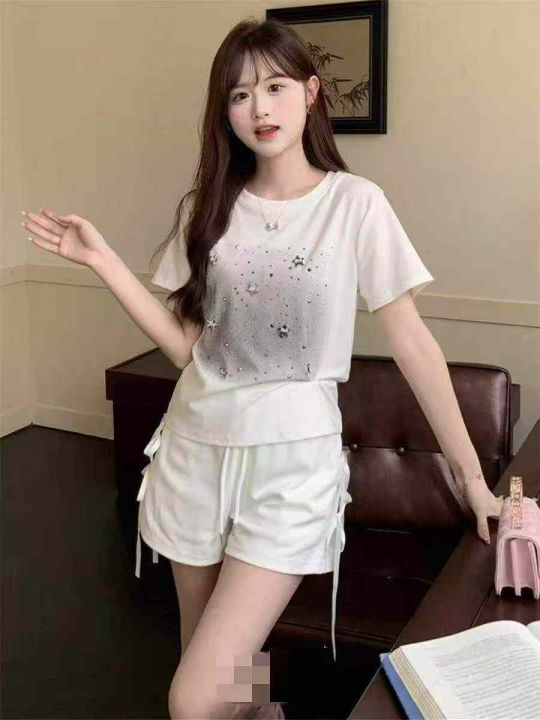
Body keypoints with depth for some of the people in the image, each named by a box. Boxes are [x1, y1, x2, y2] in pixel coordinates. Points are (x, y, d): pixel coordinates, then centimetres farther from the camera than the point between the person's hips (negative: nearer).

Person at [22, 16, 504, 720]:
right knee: (215, 660, 19)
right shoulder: (206, 209, 5)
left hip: (293, 459, -4)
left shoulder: (355, 202, -7)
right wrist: (102, 259, -3)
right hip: (196, 450, 4)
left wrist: (473, 478, -6)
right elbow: (186, 344, 3)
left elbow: (412, 341, -6)